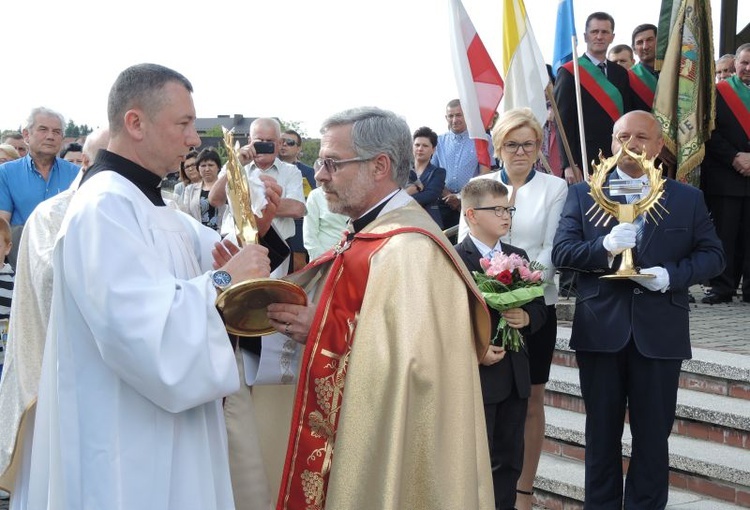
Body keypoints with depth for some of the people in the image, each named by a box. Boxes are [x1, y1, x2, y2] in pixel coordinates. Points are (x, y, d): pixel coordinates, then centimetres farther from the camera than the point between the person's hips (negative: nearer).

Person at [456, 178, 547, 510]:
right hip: (476, 375, -6)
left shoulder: (518, 257, 12)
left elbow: (539, 306, 14)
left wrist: (527, 317, -7)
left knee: (509, 460, 13)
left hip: (515, 376, 6)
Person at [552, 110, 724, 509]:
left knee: (652, 434, 7)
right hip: (600, 329, 0)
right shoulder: (583, 194, 5)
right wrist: (605, 247, -21)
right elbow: (561, 251, -3)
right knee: (602, 431, 12)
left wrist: (672, 275, -14)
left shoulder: (688, 199, 6)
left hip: (659, 332, 0)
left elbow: (712, 255, 3)